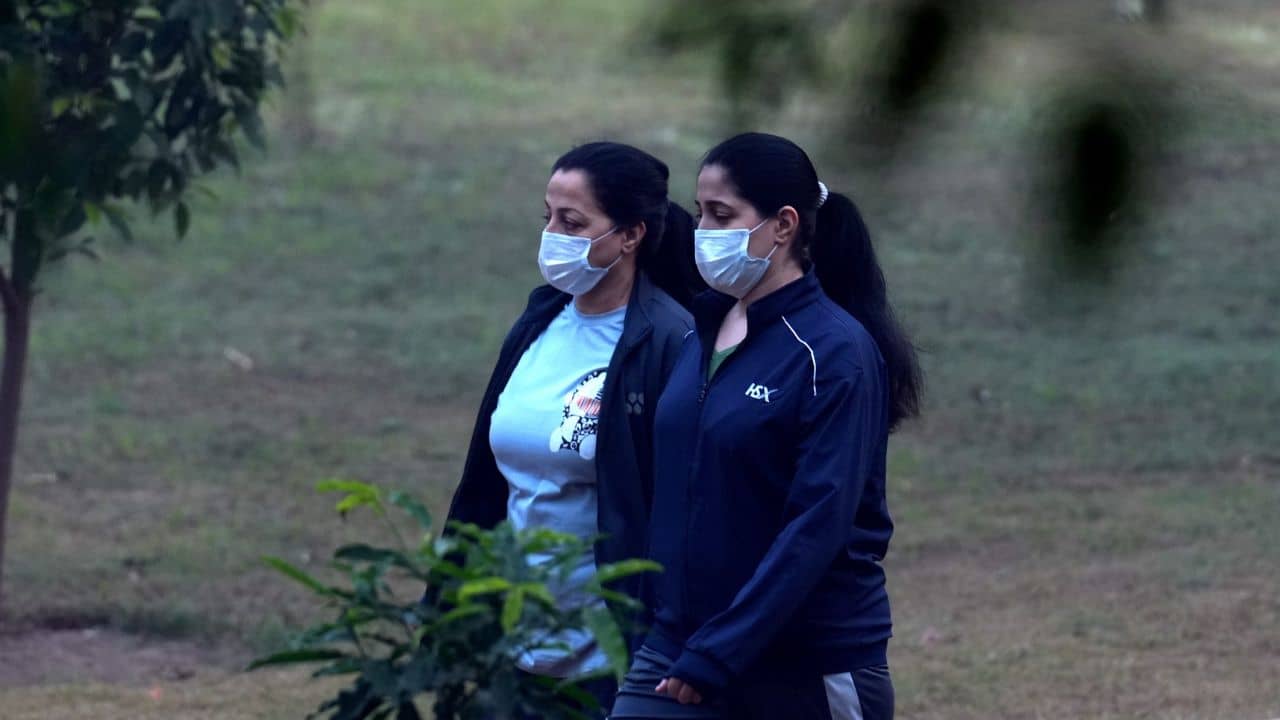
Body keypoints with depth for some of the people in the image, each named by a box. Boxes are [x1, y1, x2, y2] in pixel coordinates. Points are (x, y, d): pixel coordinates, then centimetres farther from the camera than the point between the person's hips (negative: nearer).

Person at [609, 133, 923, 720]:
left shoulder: (835, 352, -12)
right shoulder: (703, 332, 9)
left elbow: (819, 525, -18)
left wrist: (719, 655, -21)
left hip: (810, 668, -6)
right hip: (676, 652, 6)